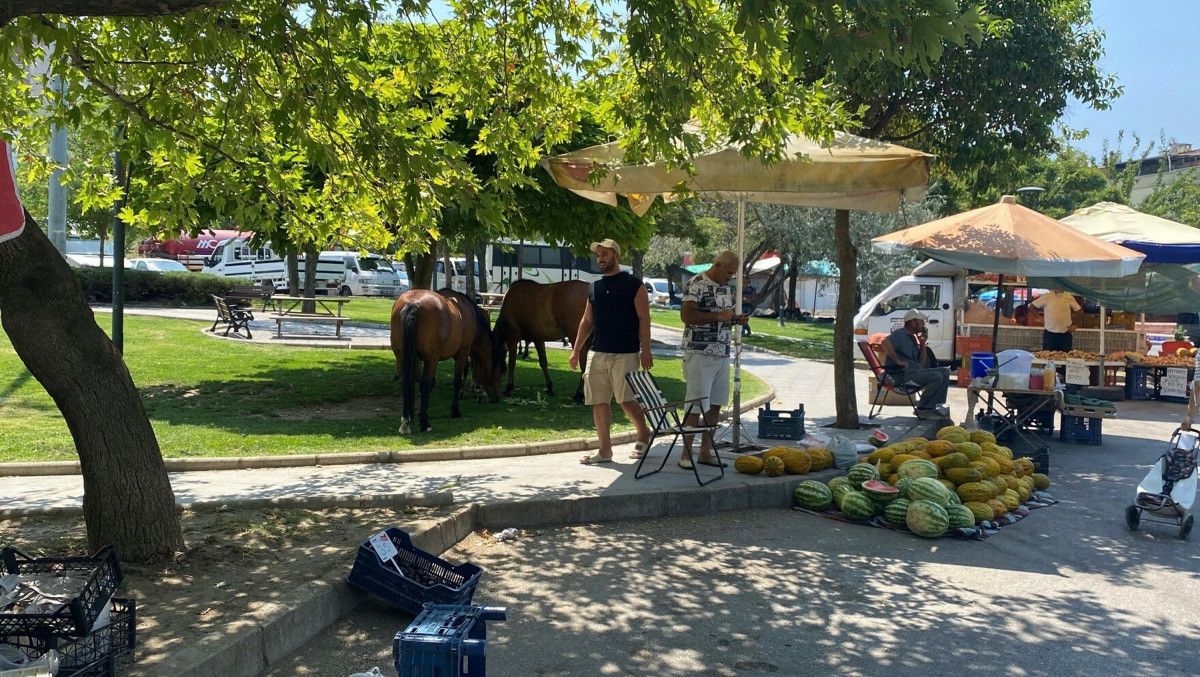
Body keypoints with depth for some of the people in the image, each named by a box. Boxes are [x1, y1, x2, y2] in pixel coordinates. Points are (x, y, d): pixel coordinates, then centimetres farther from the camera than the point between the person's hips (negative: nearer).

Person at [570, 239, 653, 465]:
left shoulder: (633, 284, -2)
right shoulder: (595, 287, 14)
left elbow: (644, 319, -5)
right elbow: (587, 321, 18)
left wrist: (645, 350, -12)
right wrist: (576, 350, 12)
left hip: (625, 353, -5)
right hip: (597, 353, 5)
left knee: (626, 400, -5)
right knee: (599, 402, 3)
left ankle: (643, 433, 21)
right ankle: (605, 450, 10)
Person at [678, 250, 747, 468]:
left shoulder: (726, 287, 16)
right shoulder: (696, 284, -10)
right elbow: (686, 315, -21)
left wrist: (736, 319, 5)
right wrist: (718, 316, -19)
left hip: (722, 354, 8)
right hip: (699, 354, -8)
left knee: (715, 405, 9)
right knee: (696, 406, -6)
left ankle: (706, 452, 17)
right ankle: (686, 453, 3)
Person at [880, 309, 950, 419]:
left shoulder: (913, 337, 20)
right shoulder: (900, 334, -8)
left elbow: (922, 362, 20)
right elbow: (885, 341, -34)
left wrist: (922, 344, 8)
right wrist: (898, 360, -28)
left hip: (914, 370, 10)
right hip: (901, 373, -10)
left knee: (944, 373, 6)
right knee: (936, 377, -22)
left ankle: (938, 406, 4)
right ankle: (923, 409, -14)